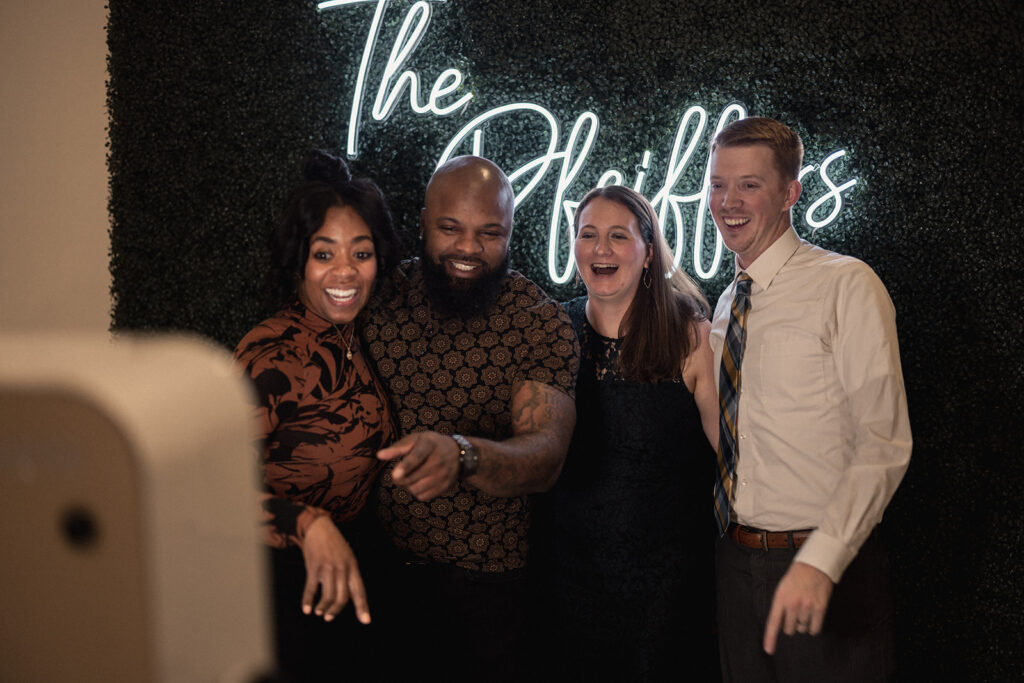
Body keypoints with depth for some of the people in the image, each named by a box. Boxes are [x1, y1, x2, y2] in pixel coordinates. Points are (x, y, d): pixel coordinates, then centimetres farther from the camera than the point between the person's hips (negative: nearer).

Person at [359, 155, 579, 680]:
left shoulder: (541, 322, -11)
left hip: (485, 580, -2)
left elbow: (546, 455, -22)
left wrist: (461, 453, -42)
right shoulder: (378, 295, -3)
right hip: (374, 564, 2)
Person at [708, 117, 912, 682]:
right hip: (734, 561, 6)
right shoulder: (726, 305, 10)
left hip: (827, 571, -6)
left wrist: (820, 561, -25)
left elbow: (882, 445, -17)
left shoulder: (845, 286, -11)